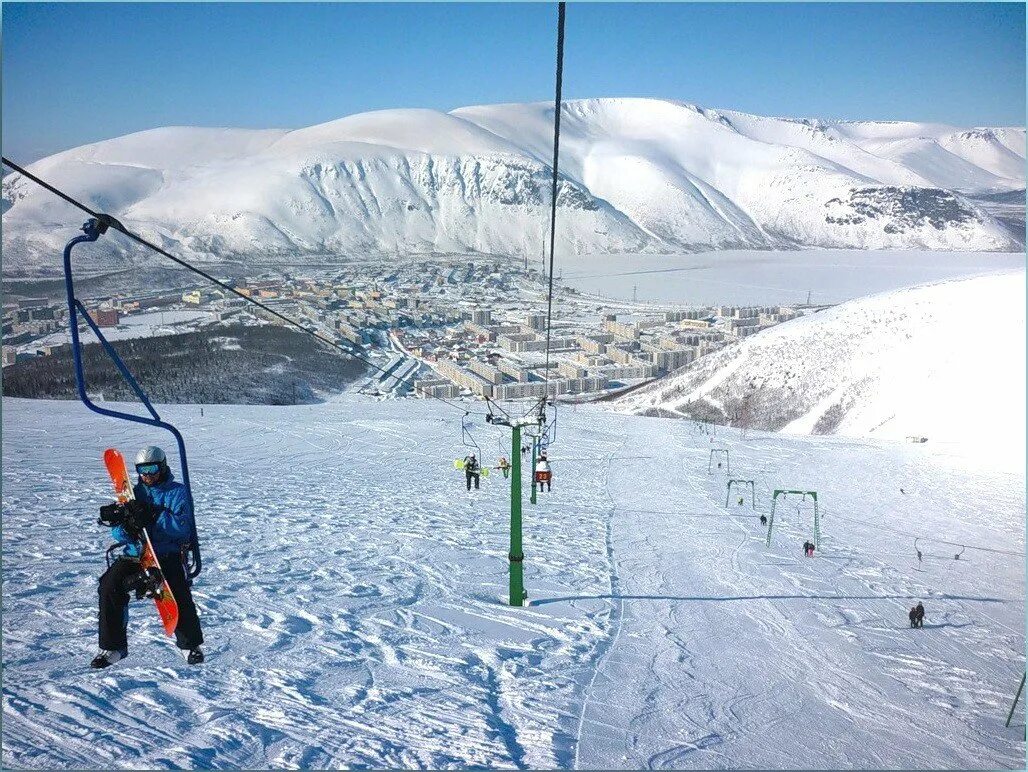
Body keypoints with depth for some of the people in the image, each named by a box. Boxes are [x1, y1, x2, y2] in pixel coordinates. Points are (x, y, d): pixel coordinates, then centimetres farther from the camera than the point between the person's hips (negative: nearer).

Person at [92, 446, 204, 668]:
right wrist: (122, 524, -18)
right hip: (135, 554, 4)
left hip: (167, 555, -3)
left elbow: (183, 528, -13)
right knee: (110, 585, -22)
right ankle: (112, 646, -8)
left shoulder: (177, 492, 3)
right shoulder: (134, 493, 14)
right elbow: (120, 536, 7)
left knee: (177, 591, -28)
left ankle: (190, 644, -5)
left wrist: (152, 516, -24)